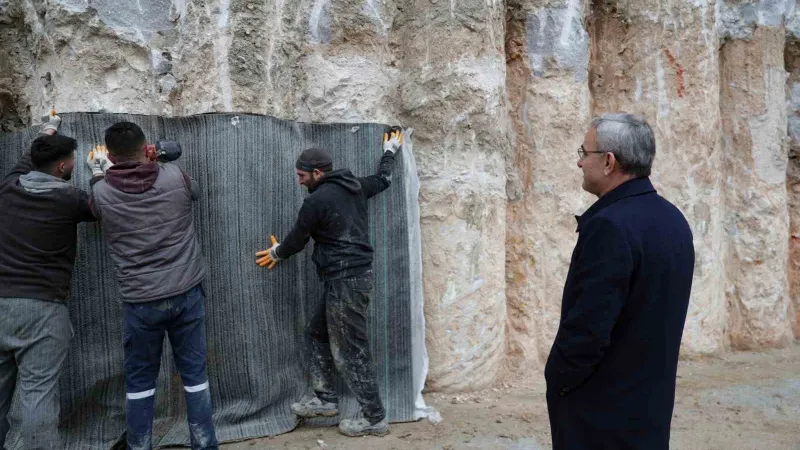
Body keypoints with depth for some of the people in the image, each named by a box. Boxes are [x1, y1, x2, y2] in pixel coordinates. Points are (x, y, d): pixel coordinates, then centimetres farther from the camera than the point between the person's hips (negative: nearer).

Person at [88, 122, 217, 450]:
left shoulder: (101, 193, -5)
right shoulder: (175, 177, -5)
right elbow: (195, 191, 19)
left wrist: (101, 171, 30)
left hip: (140, 301, -1)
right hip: (187, 293, 1)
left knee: (139, 380, 14)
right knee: (194, 373, 11)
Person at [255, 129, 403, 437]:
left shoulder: (316, 201, -13)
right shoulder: (354, 187, 10)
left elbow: (297, 239, 0)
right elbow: (383, 180, 30)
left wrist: (277, 253, 22)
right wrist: (390, 151, 47)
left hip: (345, 281, -10)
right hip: (353, 276, 10)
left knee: (350, 350, -2)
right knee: (317, 331, 20)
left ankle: (374, 417, 6)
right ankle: (325, 399, 27)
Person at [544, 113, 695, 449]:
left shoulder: (610, 225, -23)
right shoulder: (672, 219, 5)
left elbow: (588, 325, -25)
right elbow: (660, 313, 11)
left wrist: (558, 379, -8)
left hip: (601, 408, -8)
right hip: (651, 398, 8)